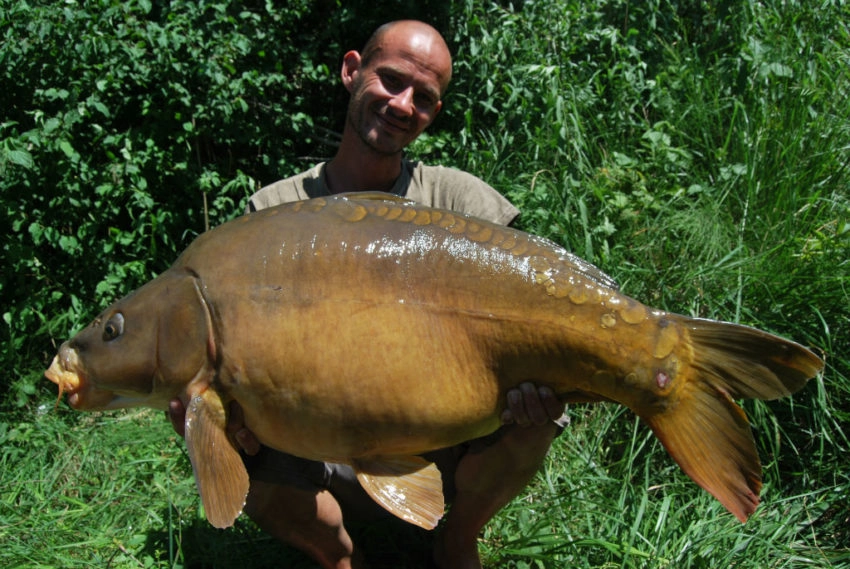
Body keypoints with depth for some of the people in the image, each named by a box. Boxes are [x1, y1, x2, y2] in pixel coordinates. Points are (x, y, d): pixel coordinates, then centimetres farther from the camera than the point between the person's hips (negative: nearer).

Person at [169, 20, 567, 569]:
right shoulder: (273, 212, -4)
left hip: (440, 455, 1)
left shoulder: (458, 199, -3)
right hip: (327, 469, 0)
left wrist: (537, 373, -34)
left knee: (534, 409, -28)